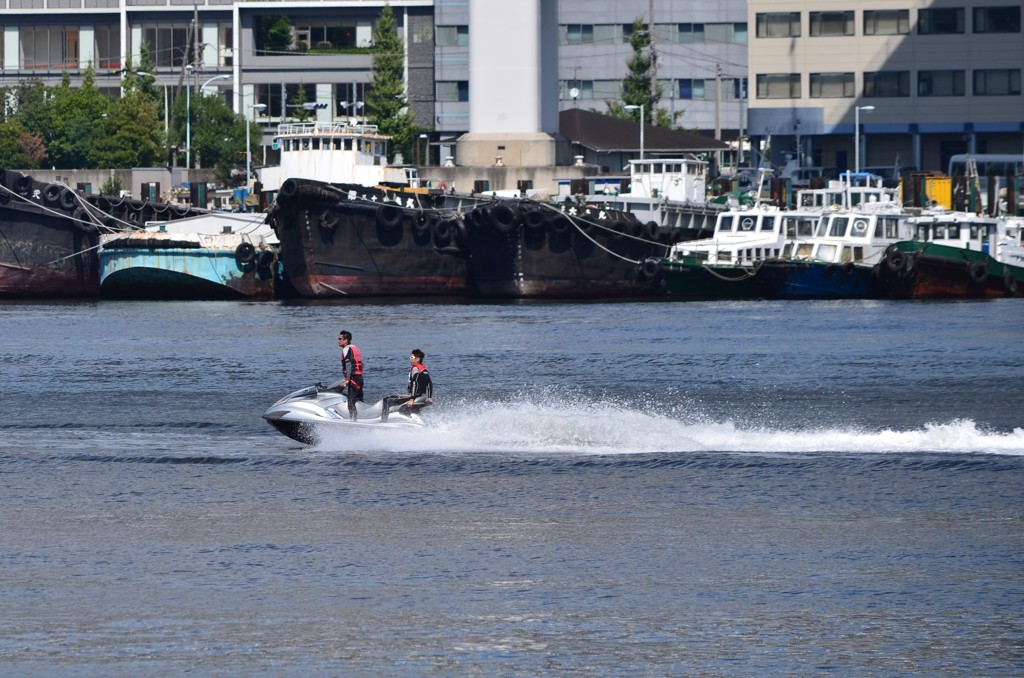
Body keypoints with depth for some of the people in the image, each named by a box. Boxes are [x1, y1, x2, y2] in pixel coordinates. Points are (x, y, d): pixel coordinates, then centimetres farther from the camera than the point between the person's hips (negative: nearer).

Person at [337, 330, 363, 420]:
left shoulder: (347, 349, -7)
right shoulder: (356, 348, 21)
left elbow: (349, 365, -18)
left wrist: (347, 379, -23)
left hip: (353, 378, -10)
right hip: (360, 377, 10)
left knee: (351, 402, -13)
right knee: (359, 401, 12)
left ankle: (353, 419, -20)